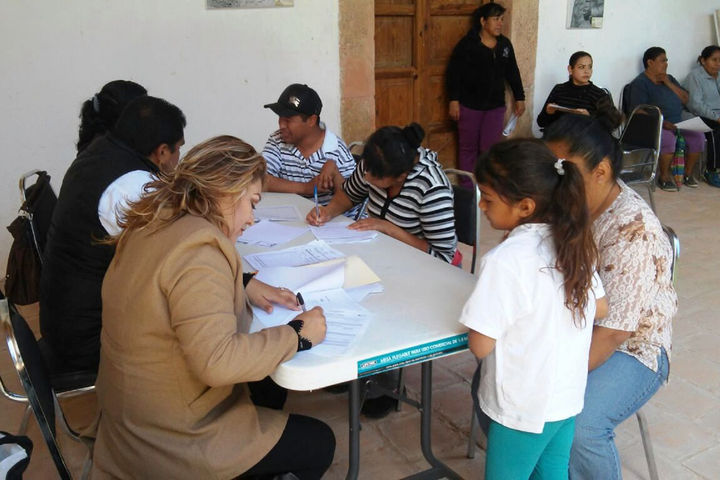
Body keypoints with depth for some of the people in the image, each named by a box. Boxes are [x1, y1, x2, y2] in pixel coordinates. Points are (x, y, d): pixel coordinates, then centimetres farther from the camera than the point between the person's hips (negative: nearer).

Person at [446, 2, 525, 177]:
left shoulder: (505, 44, 7)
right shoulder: (467, 43, -9)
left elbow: (513, 73, 15)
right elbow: (453, 72, -10)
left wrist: (519, 97, 16)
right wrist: (453, 100, -14)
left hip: (495, 105, 4)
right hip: (469, 105, -3)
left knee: (491, 148, 3)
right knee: (468, 148, 6)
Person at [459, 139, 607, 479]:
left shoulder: (504, 260, -28)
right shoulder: (574, 243, -5)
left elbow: (480, 346, -24)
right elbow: (600, 308, 8)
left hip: (524, 409, -7)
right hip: (568, 398, 7)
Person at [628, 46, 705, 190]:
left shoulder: (669, 79, 19)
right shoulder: (639, 83, -4)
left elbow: (685, 100, 12)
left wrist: (669, 84, -1)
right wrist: (663, 123, -25)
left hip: (677, 124, 7)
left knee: (697, 135, -16)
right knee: (668, 138, -34)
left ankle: (688, 173, 2)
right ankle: (664, 177, -15)